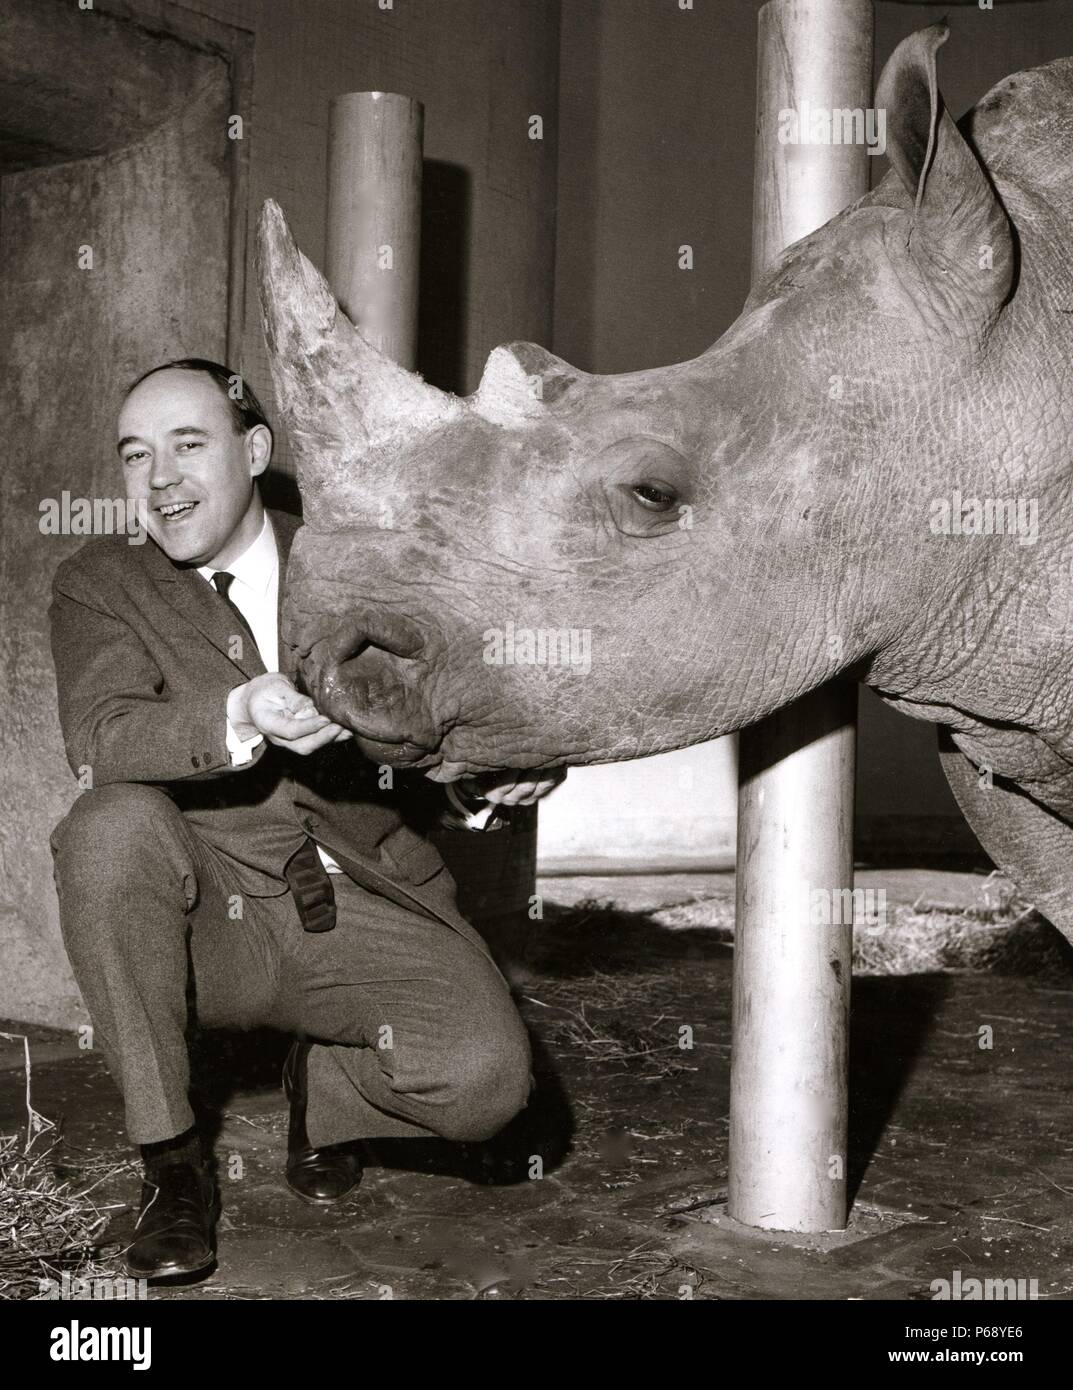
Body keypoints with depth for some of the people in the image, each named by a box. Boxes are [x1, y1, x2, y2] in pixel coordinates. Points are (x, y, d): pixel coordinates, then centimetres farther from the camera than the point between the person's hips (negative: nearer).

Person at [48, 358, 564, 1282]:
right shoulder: (101, 584, 2)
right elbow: (99, 740, -17)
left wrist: (508, 761, -13)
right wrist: (239, 719, -36)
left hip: (359, 909, 1)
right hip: (209, 920, -1)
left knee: (487, 1077, -24)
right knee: (113, 822, -32)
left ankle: (327, 1087, 15)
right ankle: (172, 1161, -15)